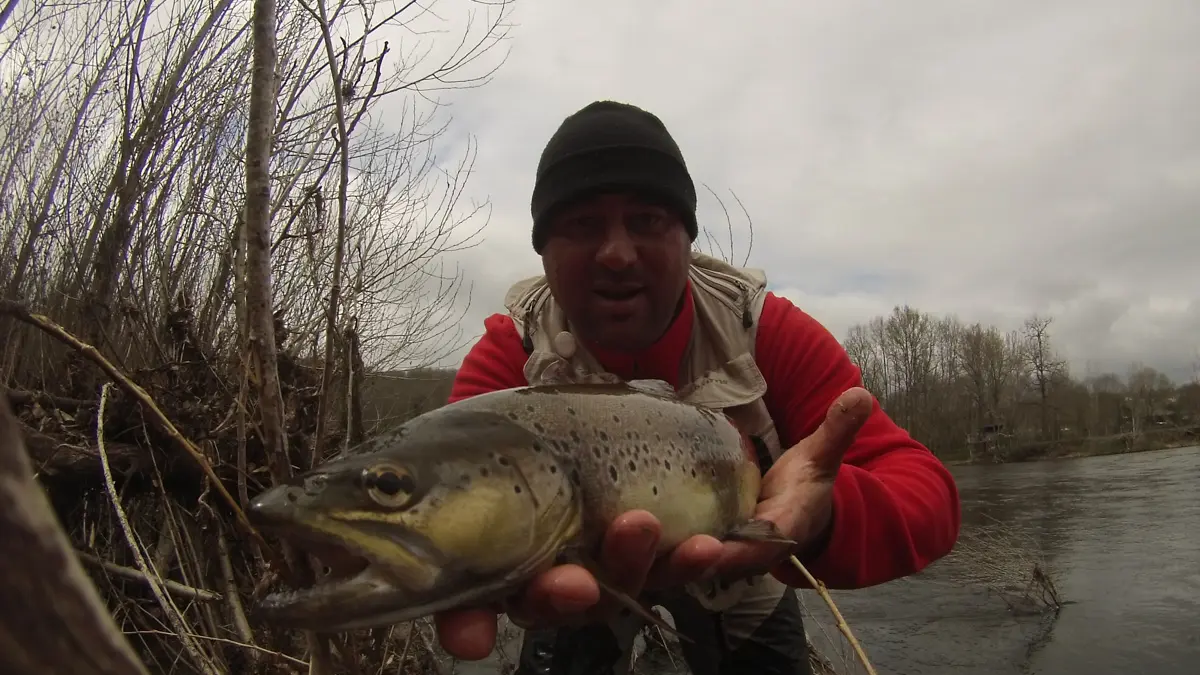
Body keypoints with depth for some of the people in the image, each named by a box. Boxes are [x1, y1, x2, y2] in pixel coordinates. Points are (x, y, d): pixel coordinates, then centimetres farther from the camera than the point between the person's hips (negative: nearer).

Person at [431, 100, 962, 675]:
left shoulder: (768, 331, -23)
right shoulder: (510, 353, -22)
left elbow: (924, 490, -30)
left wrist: (824, 519, -54)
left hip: (742, 613, 2)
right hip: (577, 613, 0)